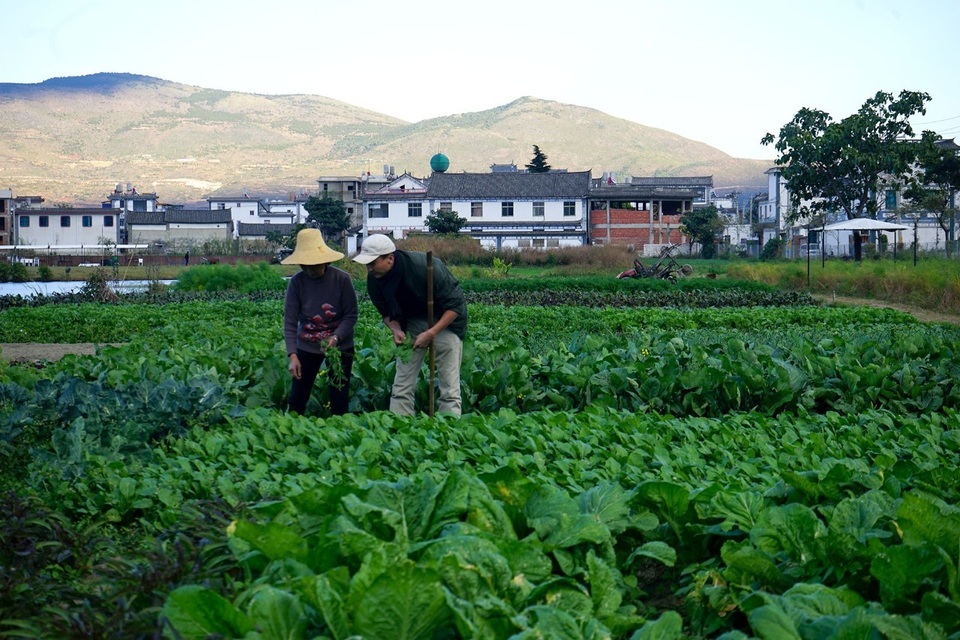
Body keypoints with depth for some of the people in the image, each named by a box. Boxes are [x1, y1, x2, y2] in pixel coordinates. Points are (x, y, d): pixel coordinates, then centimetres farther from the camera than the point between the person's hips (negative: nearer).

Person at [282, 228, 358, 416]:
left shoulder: (342, 279, -16)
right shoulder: (297, 282, -12)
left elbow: (351, 316, -10)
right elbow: (290, 322, -12)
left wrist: (335, 338, -27)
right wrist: (292, 355, -23)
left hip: (340, 345, -1)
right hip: (307, 346, 1)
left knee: (339, 398, 3)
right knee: (297, 398, 5)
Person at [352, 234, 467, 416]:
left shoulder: (426, 267, -31)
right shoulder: (374, 279, -14)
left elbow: (455, 305, -24)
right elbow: (387, 312, 3)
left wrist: (431, 333, -30)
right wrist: (396, 329, -18)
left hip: (444, 322, -5)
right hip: (412, 323, 5)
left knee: (449, 390, -9)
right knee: (401, 387, -1)